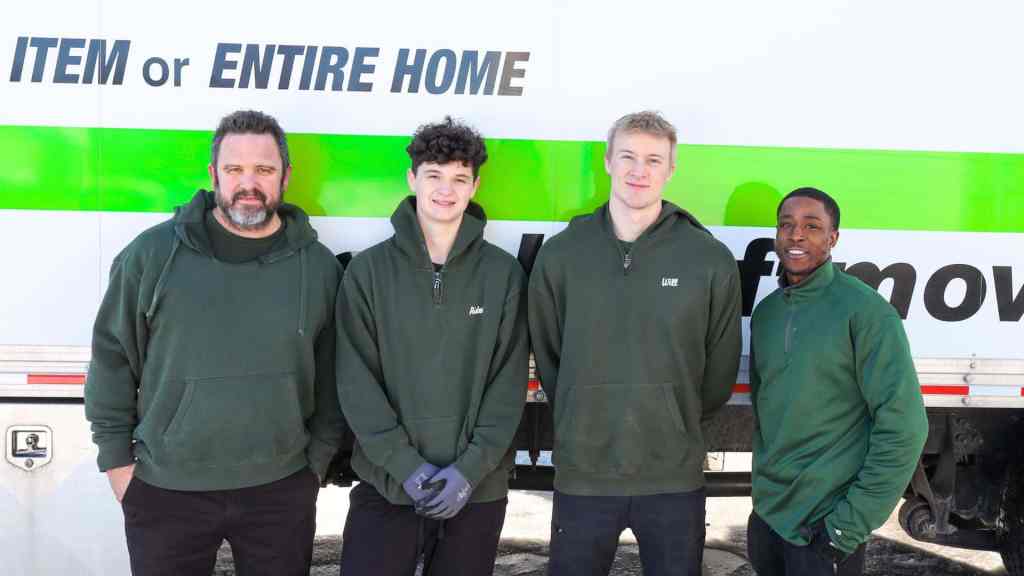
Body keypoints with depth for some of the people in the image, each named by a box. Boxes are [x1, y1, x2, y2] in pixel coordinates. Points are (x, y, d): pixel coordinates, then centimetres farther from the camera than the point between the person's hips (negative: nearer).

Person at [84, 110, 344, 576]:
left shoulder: (319, 266, 0)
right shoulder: (152, 253, -4)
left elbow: (332, 379, 7)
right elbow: (112, 359, 2)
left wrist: (317, 462, 6)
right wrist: (117, 461, 1)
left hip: (281, 490, 1)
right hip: (165, 490, -1)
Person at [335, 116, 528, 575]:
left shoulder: (504, 274, 2)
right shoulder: (368, 271, 1)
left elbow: (509, 384, -1)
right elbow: (356, 381, -4)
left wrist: (472, 467, -11)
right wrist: (403, 463, -13)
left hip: (478, 491, 1)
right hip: (385, 485, 0)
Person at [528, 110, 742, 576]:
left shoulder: (711, 260, -4)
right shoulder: (560, 254, -1)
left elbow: (720, 370, 5)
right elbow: (547, 358, 8)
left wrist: (677, 424, 9)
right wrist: (582, 423, 8)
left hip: (674, 478, 0)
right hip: (581, 474, 1)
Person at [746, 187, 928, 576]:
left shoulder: (865, 310, -12)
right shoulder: (765, 312, 8)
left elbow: (902, 427, -16)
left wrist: (852, 524, -16)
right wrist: (763, 481, 14)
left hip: (825, 526, -6)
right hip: (766, 513, 6)